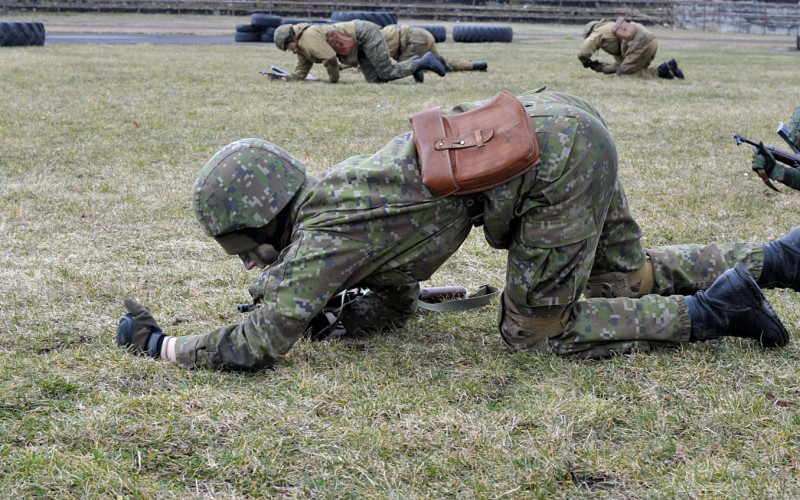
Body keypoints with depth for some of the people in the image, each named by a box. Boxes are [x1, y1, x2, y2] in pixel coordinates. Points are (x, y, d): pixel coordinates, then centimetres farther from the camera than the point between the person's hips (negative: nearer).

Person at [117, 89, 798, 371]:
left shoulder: (325, 230, -10)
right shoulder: (333, 197, 17)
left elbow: (260, 344, -14)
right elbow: (396, 303, 27)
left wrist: (158, 344, -2)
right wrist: (327, 317, 9)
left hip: (553, 154, -9)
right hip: (566, 126, 9)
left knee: (535, 332, 3)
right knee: (625, 277, 25)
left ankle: (715, 312, 3)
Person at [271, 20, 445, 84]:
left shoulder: (308, 37, -21)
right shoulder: (302, 48, 9)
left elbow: (330, 59, -25)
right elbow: (300, 72, 16)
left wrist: (333, 79, -8)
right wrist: (282, 78, 1)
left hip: (364, 33, -9)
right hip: (361, 46, 9)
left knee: (386, 73, -10)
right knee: (375, 79, 1)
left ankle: (424, 61, 4)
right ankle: (414, 63, 15)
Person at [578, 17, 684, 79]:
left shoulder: (597, 34, 12)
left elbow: (583, 53, -4)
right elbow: (620, 63, 30)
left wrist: (586, 63, 17)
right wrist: (601, 68, 29)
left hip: (640, 44, -9)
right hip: (650, 41, 9)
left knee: (623, 74, 0)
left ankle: (661, 72, -9)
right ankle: (667, 68, 6)